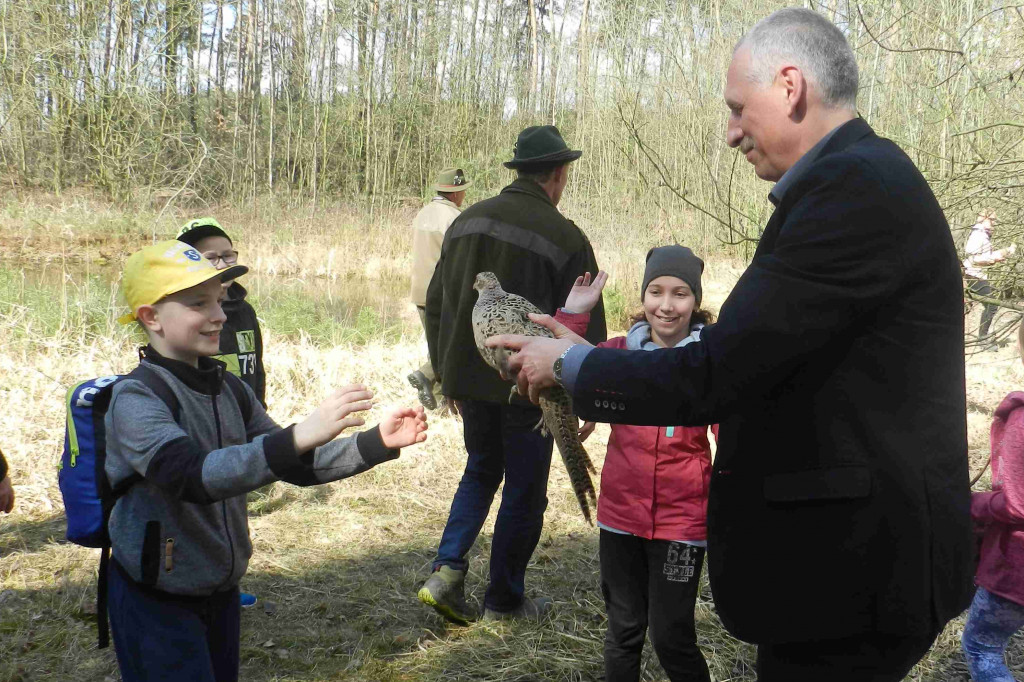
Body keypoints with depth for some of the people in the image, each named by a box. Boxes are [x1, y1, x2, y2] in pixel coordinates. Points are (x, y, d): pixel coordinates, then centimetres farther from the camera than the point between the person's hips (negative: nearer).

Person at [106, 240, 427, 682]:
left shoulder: (229, 389, 3)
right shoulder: (136, 398, -19)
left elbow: (293, 465, 6)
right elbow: (192, 476, -36)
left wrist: (377, 443, -8)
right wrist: (300, 436, -46)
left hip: (221, 591, 7)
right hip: (156, 603, -7)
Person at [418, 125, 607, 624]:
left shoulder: (466, 221, 5)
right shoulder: (566, 238, -13)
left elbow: (434, 306, 12)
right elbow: (588, 330, -10)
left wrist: (447, 375, 20)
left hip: (468, 380, 5)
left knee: (481, 471, 24)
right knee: (523, 491, 11)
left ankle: (447, 569, 9)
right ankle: (505, 600, 21)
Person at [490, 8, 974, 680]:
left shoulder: (857, 185, -21)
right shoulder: (862, 176, 11)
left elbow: (715, 376, -22)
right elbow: (749, 358, 11)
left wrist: (570, 365, -8)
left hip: (854, 570, -9)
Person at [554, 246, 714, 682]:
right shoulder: (620, 351, 2)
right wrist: (572, 316, -11)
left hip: (682, 519, -3)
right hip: (621, 513, 3)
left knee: (671, 637, 2)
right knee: (624, 630, 16)